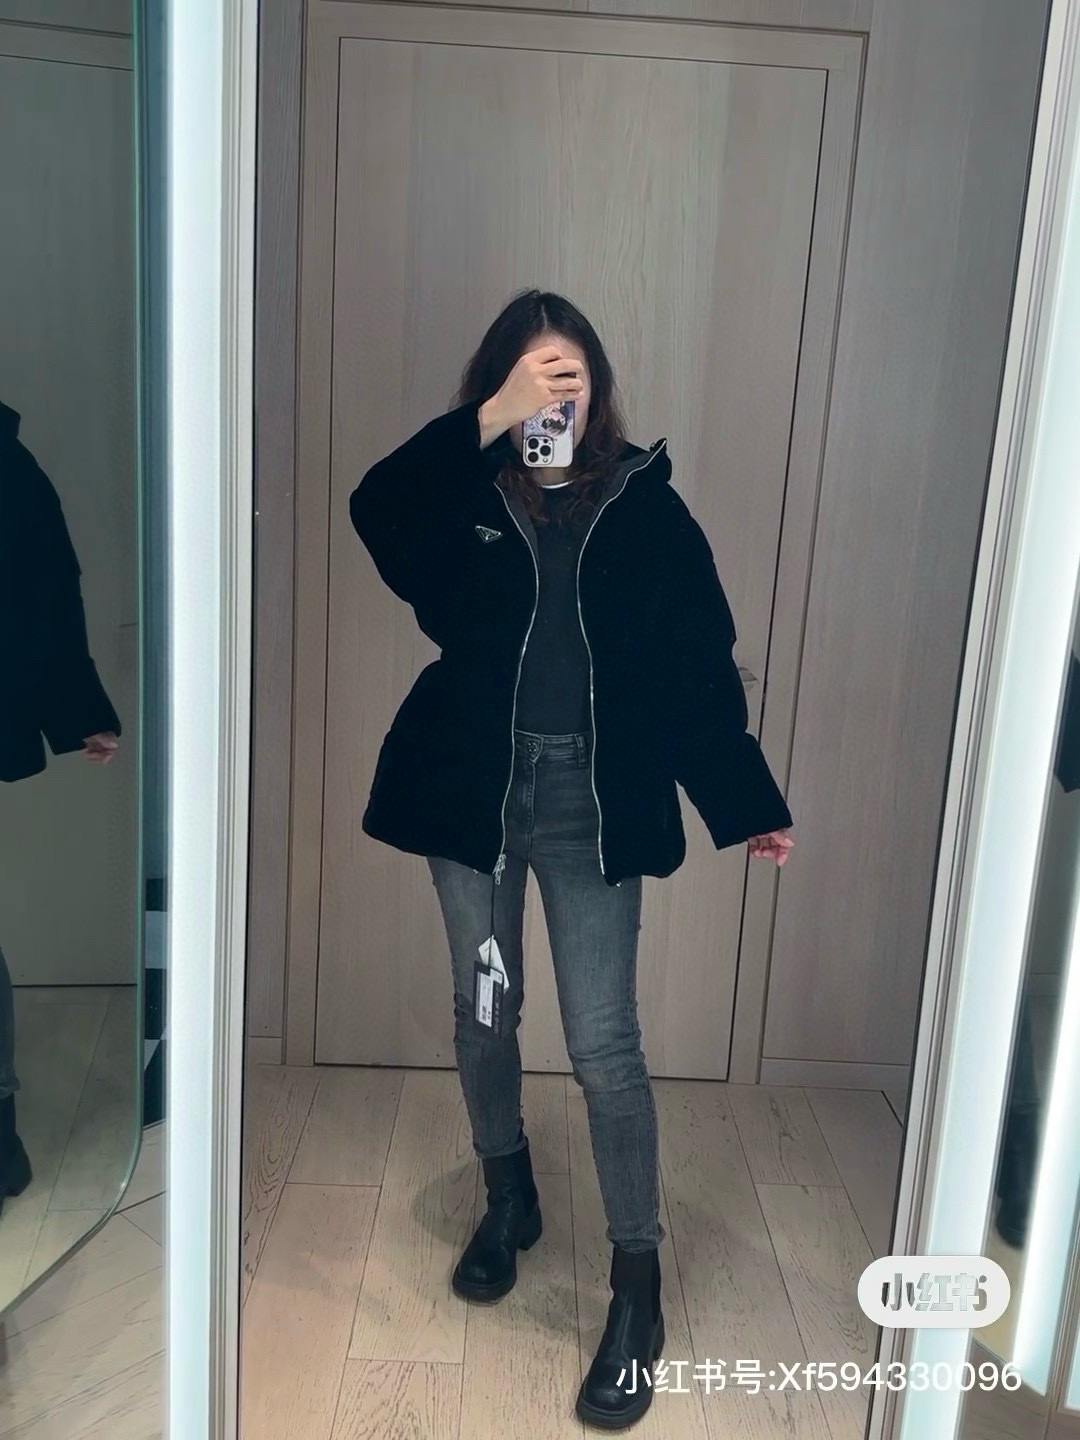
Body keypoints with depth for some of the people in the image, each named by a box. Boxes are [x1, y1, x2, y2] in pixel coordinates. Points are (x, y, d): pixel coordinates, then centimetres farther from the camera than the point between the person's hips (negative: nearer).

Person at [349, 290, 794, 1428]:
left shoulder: (645, 503, 0)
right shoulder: (466, 495, 1)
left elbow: (699, 663, -1)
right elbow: (376, 511, -21)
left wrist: (746, 805, -1)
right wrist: (491, 422, -26)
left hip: (592, 800, -2)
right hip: (474, 786, 2)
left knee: (603, 1044, -2)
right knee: (482, 1013, 15)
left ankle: (637, 1291, 14)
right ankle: (508, 1201, 41)